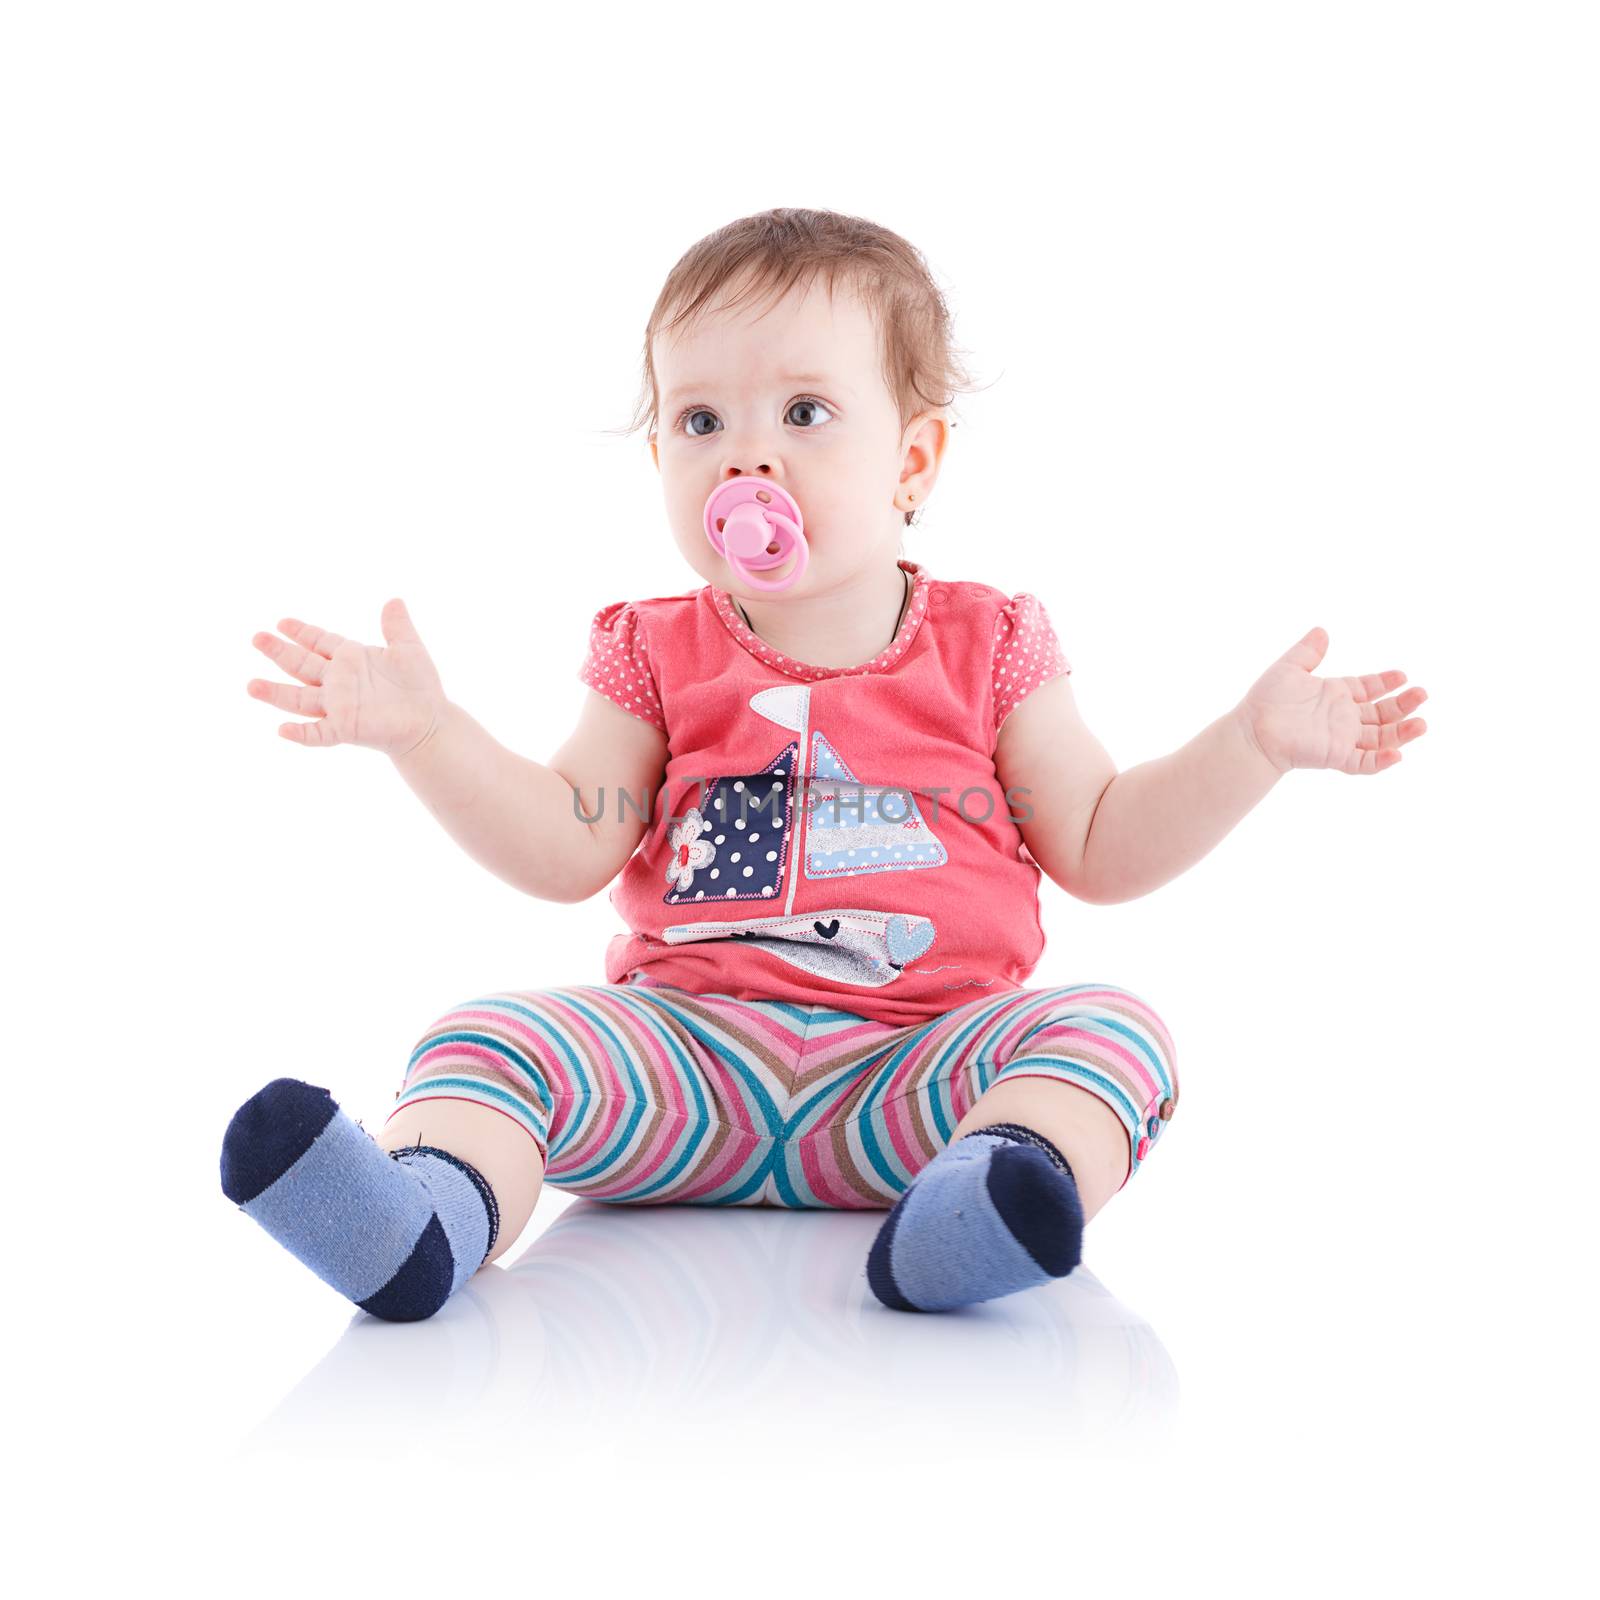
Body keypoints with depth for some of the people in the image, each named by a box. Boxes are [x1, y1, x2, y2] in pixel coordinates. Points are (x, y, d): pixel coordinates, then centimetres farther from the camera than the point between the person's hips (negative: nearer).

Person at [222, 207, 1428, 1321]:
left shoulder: (987, 650, 8)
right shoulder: (657, 657, 11)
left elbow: (1101, 849, 10)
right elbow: (565, 850, 4)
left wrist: (1252, 743, -1)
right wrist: (425, 732, -8)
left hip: (917, 1063, -1)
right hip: (687, 1054, 1)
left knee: (1112, 1032, -27)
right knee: (492, 1036, -21)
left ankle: (992, 1192, -55)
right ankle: (430, 1206, -49)